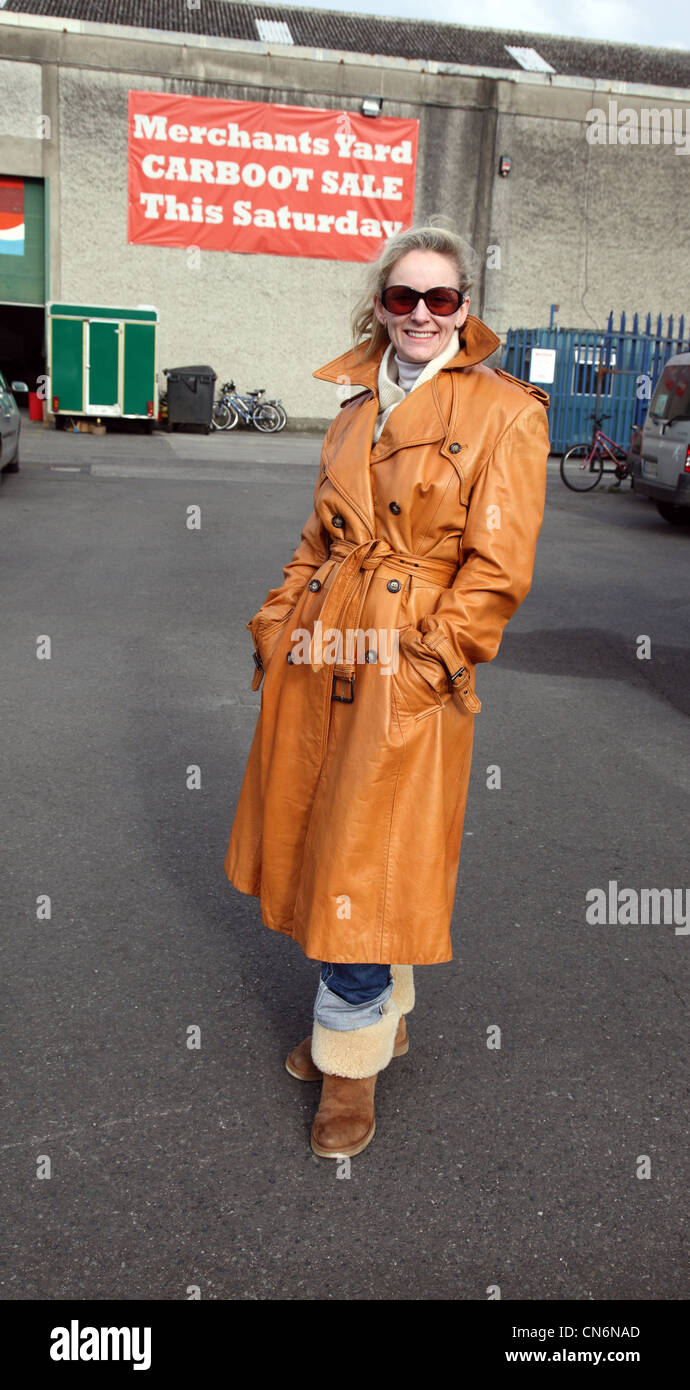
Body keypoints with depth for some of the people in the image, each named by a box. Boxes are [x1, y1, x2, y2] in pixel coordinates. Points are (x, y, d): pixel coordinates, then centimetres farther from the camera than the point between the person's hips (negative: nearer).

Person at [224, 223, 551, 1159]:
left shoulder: (504, 411, -4)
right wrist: (279, 624, 9)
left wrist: (424, 654, -15)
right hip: (322, 651, 6)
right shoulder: (360, 408, 15)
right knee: (323, 847, 14)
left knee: (369, 869, -2)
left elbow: (498, 566, -10)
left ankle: (351, 1057, 21)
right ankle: (377, 1015, 37)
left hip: (410, 669, -6)